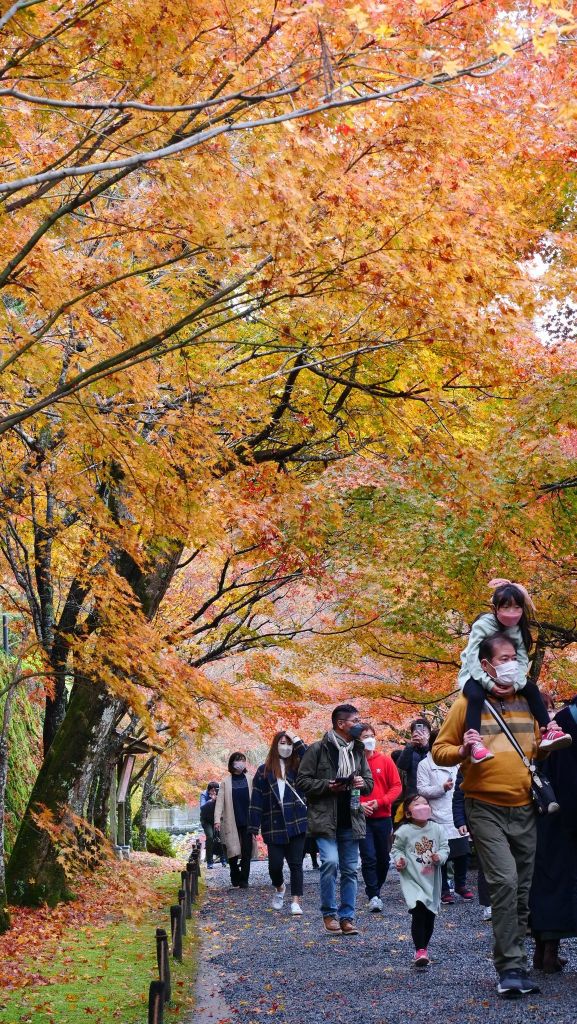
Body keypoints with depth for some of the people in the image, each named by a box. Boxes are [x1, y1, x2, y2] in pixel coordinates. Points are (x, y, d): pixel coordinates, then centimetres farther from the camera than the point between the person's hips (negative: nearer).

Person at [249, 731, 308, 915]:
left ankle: (296, 902, 0)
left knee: (295, 864, -3)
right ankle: (279, 888, 32)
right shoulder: (264, 771, 5)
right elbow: (256, 800, 3)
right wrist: (254, 828, -2)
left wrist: (298, 741, -11)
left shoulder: (298, 767, 8)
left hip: (296, 824, 0)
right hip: (274, 827, 0)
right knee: (275, 864, 1)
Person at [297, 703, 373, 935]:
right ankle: (329, 913, -3)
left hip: (350, 820, 5)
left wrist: (363, 783, -5)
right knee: (330, 861, -19)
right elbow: (302, 781, -5)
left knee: (349, 870, 7)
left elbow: (370, 782, 18)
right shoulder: (318, 749, -5)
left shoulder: (358, 750, 11)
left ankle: (347, 916, 16)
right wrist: (327, 786, -18)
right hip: (325, 819, -5)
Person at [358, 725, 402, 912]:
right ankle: (373, 896, -6)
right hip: (361, 817, -3)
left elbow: (397, 786, 1)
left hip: (383, 817, 3)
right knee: (369, 857, -9)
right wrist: (359, 804, -15)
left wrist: (379, 802, -11)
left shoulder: (385, 761, 3)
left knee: (383, 857, 10)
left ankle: (376, 889, 27)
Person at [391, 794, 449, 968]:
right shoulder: (404, 832, -7)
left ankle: (424, 947, 31)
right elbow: (397, 849, 4)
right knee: (418, 911, -19)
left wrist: (439, 857, -15)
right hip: (412, 879, -4)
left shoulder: (437, 829, 0)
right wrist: (399, 860, -14)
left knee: (430, 915, 11)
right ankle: (420, 951, -16)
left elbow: (445, 847, 4)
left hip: (432, 879, 4)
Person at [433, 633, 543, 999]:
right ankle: (511, 966, -11)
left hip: (524, 808, 5)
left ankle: (516, 967, 18)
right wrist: (463, 751, -18)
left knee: (523, 890, 7)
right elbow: (440, 750, 2)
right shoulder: (468, 703, -1)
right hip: (486, 808, -5)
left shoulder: (528, 703, 11)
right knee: (505, 881, -18)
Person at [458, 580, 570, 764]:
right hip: (475, 675, -6)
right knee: (476, 695, -36)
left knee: (531, 688, -9)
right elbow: (473, 659, -26)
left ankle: (548, 732, -6)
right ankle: (474, 745, -44)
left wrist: (515, 683, -29)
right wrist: (490, 684, -34)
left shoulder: (519, 630, -4)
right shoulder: (482, 626, -19)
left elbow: (522, 660, -11)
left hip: (505, 677, 6)